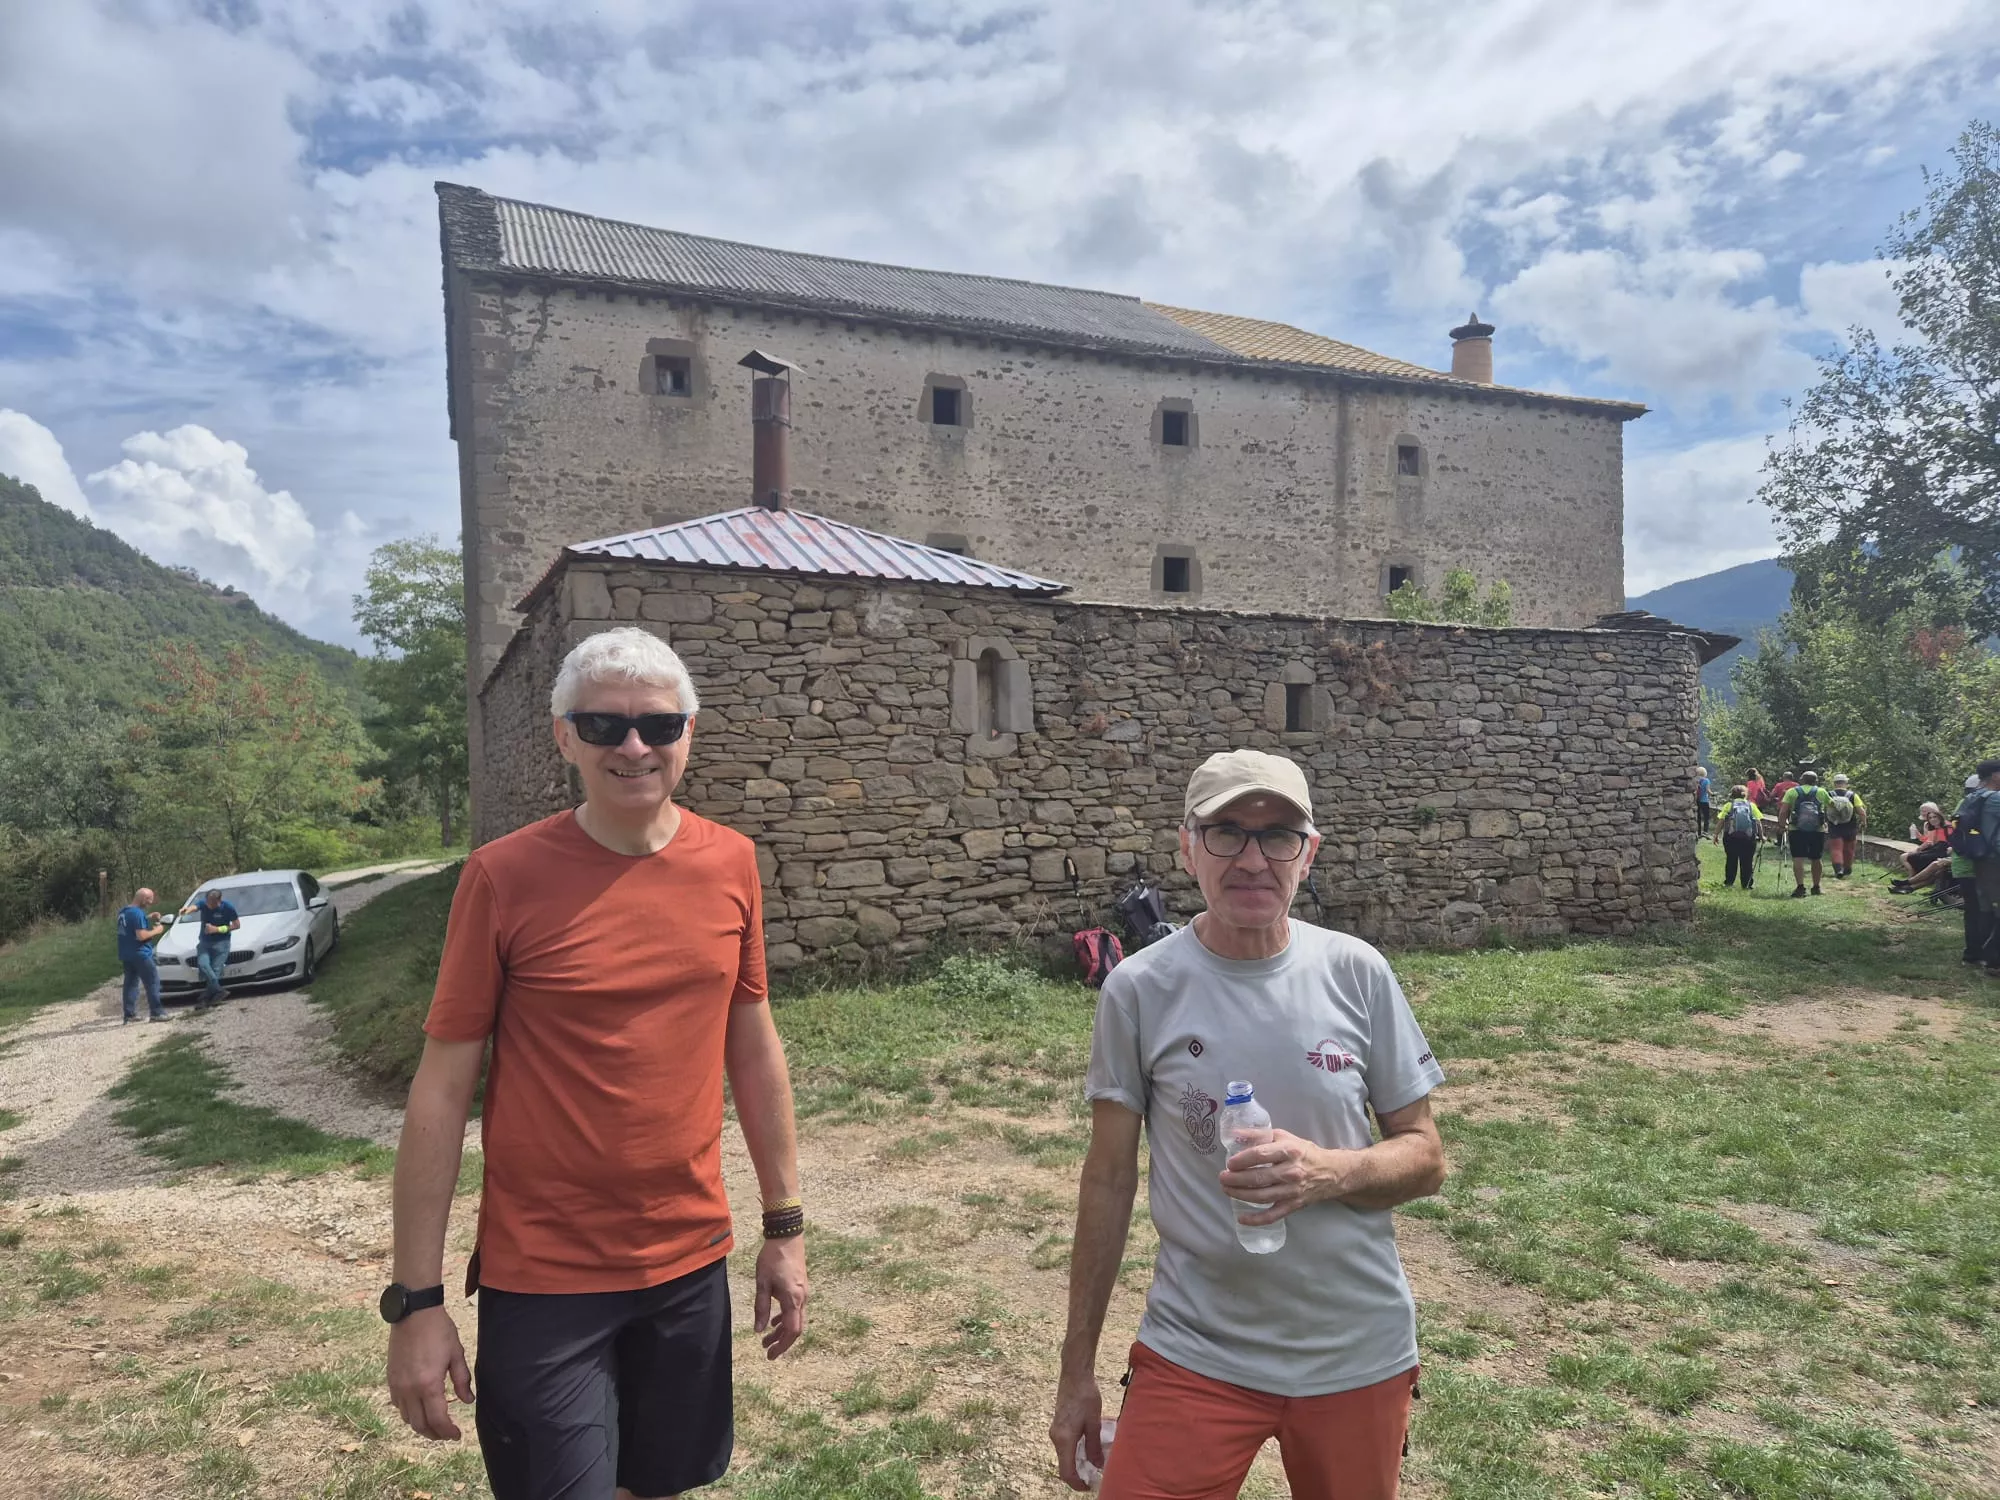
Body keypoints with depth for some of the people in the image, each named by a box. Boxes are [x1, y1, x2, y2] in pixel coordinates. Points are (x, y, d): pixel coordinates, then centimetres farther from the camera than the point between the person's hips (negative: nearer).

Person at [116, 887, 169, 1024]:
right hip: (140, 954, -9)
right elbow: (141, 935, -23)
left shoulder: (123, 911, 10)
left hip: (126, 954, 9)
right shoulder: (138, 913, -19)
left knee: (131, 983, 12)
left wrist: (148, 918, 15)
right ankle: (156, 1012, -3)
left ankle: (129, 1015, 12)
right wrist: (156, 931, -9)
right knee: (153, 982, -2)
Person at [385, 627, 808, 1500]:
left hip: (691, 1262, 4)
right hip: (543, 1279, -3)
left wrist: (783, 1225, 8)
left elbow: (752, 1045, 6)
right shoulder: (504, 876, -12)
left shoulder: (729, 864, -2)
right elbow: (442, 1089, -8)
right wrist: (416, 1299, -8)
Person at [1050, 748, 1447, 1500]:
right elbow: (1109, 1180, -2)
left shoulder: (1357, 973, -7)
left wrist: (1329, 1172, -21)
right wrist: (1078, 1369, 2)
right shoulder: (1139, 989, -10)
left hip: (1359, 1351, 2)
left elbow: (1425, 1156, 0)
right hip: (1196, 1354, -1)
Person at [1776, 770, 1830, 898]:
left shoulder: (1792, 792, 5)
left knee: (1798, 859, -5)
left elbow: (1783, 811, -4)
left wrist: (1781, 826, 1)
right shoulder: (1822, 792, 9)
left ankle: (1800, 886, -17)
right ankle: (1816, 887, 22)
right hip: (1818, 830, 2)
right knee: (1816, 859, 14)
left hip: (1797, 830, -2)